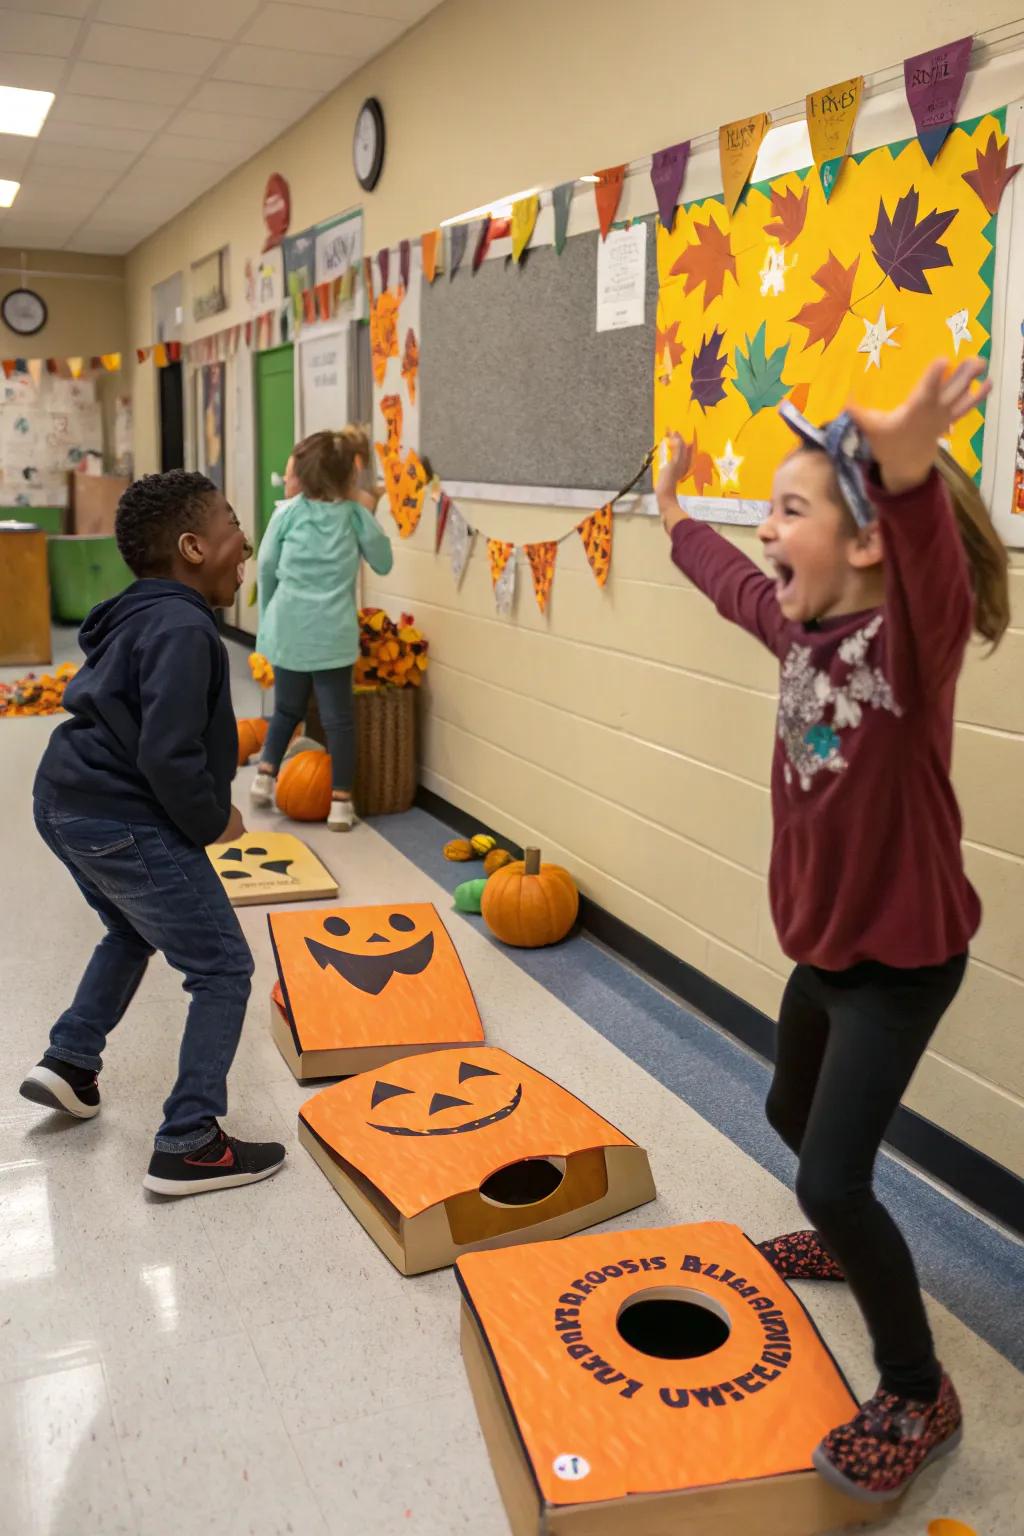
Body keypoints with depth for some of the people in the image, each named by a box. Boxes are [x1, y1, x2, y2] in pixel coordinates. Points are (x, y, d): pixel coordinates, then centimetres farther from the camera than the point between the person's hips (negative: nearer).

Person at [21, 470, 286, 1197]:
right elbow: (169, 757, -28)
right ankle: (189, 1146, 3)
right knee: (223, 971, 0)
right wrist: (213, 821, -10)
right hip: (123, 824, -10)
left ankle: (70, 1062, 35)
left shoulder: (139, 616, 10)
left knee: (135, 932, 34)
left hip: (68, 801, 10)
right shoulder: (183, 628, -19)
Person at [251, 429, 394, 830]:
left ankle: (265, 775, 17)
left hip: (288, 629, 1)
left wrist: (267, 616, 22)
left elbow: (267, 568, 6)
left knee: (287, 708, 21)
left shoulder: (288, 512, -2)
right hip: (332, 633, -1)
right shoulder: (356, 514, -2)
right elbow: (383, 563, 10)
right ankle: (341, 802, 3)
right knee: (338, 717, 3)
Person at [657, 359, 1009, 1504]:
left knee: (831, 1176, -8)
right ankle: (845, 1242, 56)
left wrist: (908, 473, -72)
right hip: (823, 944, 9)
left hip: (901, 958, -8)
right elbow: (729, 578, 18)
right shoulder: (799, 625, -4)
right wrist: (675, 514, 34)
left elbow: (930, 572, -51)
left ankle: (917, 1397, 15)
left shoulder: (910, 638, -26)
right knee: (794, 1112, 26)